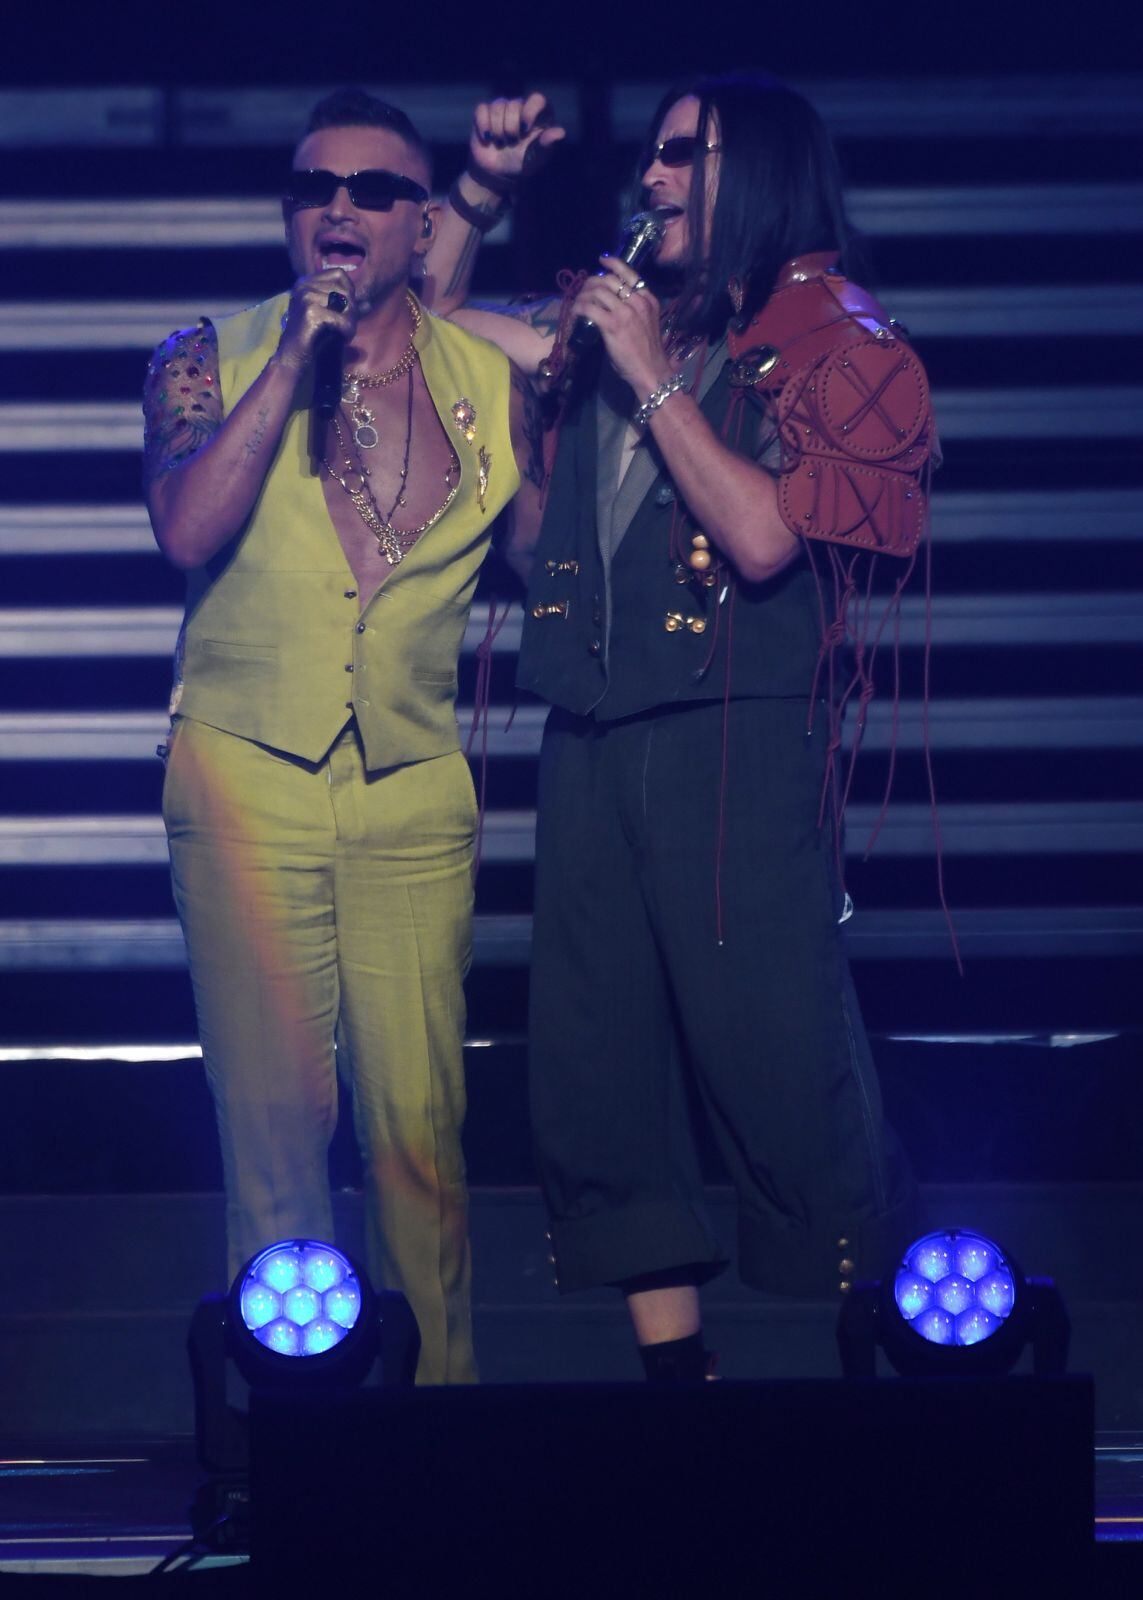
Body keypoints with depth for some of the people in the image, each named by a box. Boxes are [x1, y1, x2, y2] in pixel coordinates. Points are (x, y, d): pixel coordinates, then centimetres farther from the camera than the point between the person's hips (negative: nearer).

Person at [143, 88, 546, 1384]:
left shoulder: (491, 380, 6)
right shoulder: (213, 361, 1)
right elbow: (188, 533, -16)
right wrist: (298, 356, -17)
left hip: (414, 792, 2)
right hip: (249, 779, -2)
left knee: (420, 1121, -1)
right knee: (276, 1111, -4)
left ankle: (436, 1391, 10)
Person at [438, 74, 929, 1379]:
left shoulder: (836, 343, -2)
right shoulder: (624, 318, 14)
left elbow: (762, 533, -15)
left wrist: (652, 376, -10)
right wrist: (480, 190, 14)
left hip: (739, 744, -6)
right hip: (592, 740, 7)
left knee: (778, 1061, -9)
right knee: (597, 1065, 6)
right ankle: (673, 1360, 13)